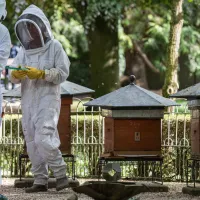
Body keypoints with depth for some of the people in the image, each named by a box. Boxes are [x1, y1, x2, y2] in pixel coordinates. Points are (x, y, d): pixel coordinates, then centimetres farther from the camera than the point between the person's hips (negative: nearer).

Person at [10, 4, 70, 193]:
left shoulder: (54, 47, -2)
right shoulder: (23, 50, 12)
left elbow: (63, 73, -8)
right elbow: (13, 77, 6)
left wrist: (41, 73, -19)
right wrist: (16, 74, -17)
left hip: (48, 98, -6)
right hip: (28, 100, 6)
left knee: (43, 139, -18)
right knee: (32, 142, 4)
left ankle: (61, 175, -6)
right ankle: (40, 181, 9)